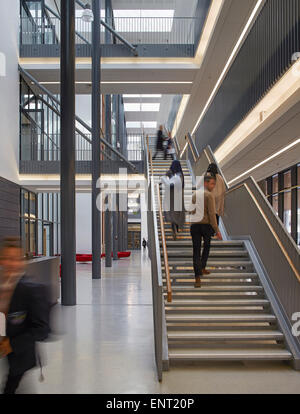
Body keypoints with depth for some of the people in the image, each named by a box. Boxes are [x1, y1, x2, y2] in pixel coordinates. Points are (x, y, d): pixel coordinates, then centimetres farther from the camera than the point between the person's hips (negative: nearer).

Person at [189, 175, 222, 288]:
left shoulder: (194, 194, 12)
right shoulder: (209, 195, -8)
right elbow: (212, 214, -15)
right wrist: (217, 230, -14)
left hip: (194, 225, 4)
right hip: (206, 225, -4)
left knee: (196, 251, 0)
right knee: (207, 246, 25)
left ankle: (197, 277, -11)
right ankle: (202, 267, 26)